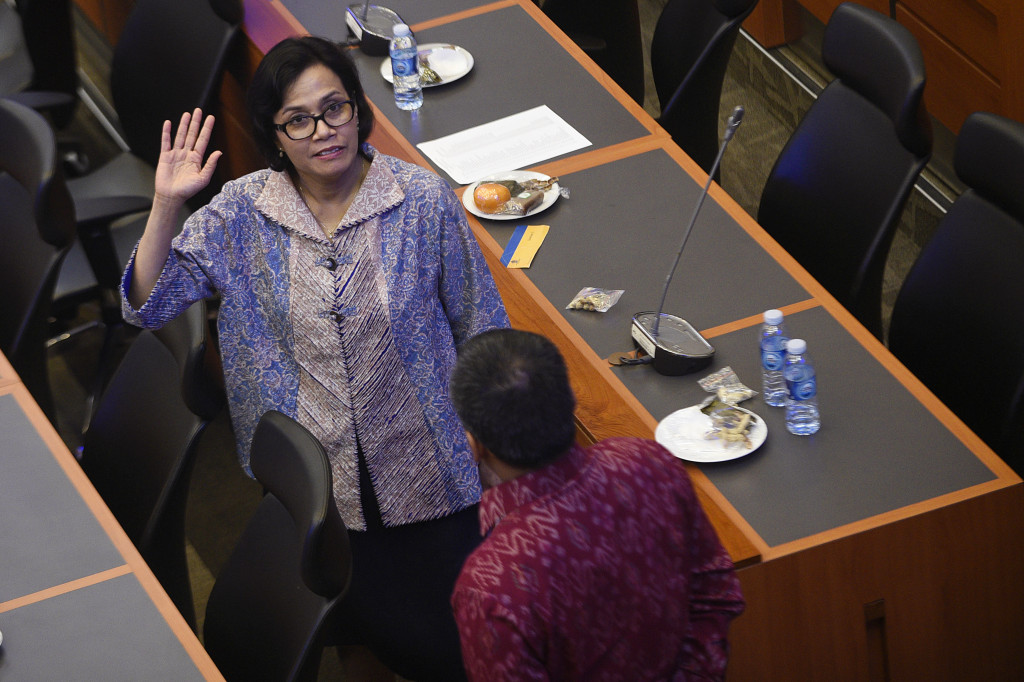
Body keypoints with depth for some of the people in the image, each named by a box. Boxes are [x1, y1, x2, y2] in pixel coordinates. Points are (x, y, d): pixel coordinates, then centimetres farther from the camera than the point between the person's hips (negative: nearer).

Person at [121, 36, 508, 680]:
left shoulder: (424, 200, -10)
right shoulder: (240, 215, -6)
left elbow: (481, 328, -1)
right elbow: (147, 304, -8)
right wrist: (166, 205, -20)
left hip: (431, 476, 0)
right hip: (315, 484, 1)